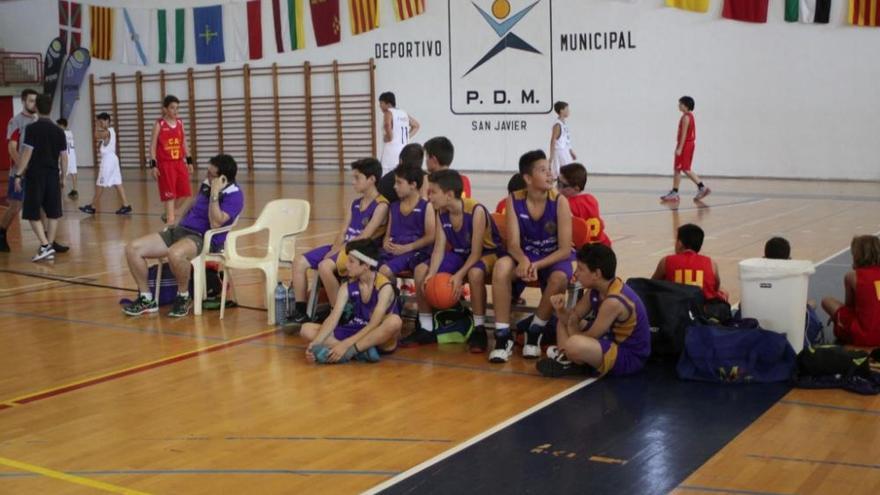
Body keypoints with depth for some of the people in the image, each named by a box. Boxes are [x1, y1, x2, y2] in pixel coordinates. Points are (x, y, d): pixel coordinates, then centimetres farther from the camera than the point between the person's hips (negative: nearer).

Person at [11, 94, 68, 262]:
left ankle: (45, 246, -9)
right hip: (53, 175, 4)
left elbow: (26, 154, -13)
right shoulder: (59, 130, 5)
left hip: (35, 175, -4)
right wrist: (63, 177, 16)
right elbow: (64, 157, 8)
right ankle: (49, 246, 11)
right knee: (53, 213, 9)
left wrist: (18, 175, -10)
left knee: (33, 214, 3)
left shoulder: (32, 128, -8)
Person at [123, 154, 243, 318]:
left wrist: (214, 193, -26)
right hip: (180, 230, 8)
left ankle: (184, 297, -14)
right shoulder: (207, 183, 10)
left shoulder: (234, 195, -12)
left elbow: (215, 223, -25)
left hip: (205, 238, -8)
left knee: (175, 254, -42)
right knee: (133, 248, -6)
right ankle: (146, 299, 5)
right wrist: (180, 222, 29)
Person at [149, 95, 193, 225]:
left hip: (179, 162, 5)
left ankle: (169, 214, 26)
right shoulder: (159, 124, -6)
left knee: (184, 193, 5)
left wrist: (189, 161, 11)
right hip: (165, 164, -5)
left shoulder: (180, 123, 8)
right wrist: (153, 165, -13)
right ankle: (170, 219, 4)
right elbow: (153, 146, -6)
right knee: (169, 194, -4)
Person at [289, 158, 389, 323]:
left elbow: (364, 237, -16)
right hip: (344, 247, 9)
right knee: (299, 261, -4)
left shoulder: (381, 205, -9)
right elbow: (343, 232, 11)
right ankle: (300, 312, -2)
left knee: (324, 266, -33)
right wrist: (334, 249, -9)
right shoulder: (355, 203, 16)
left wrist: (336, 252, -16)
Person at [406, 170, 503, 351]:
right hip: (459, 253, 7)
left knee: (475, 273, -41)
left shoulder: (476, 211, -28)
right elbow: (439, 247, -10)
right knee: (421, 270, -12)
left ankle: (479, 330, -24)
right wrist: (432, 273, -27)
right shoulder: (441, 213, -8)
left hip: (487, 253, -6)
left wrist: (459, 275, -39)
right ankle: (426, 329, -2)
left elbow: (476, 253, -27)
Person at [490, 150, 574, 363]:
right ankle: (503, 336, -24)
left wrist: (537, 265, -32)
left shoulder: (559, 202, -16)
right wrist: (524, 261, -37)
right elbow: (513, 244, -15)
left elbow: (565, 250, -17)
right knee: (501, 266, -31)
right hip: (525, 256, 1)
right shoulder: (514, 200, -11)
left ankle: (534, 332, -11)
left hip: (555, 258, -1)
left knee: (559, 278, -36)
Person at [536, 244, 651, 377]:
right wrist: (561, 310, -14)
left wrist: (572, 330, -1)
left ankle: (579, 365, -6)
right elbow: (572, 317, 9)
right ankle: (565, 356, -4)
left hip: (629, 357, -10)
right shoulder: (596, 290, 0)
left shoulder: (614, 301, -27)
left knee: (574, 345, -38)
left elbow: (588, 339, -21)